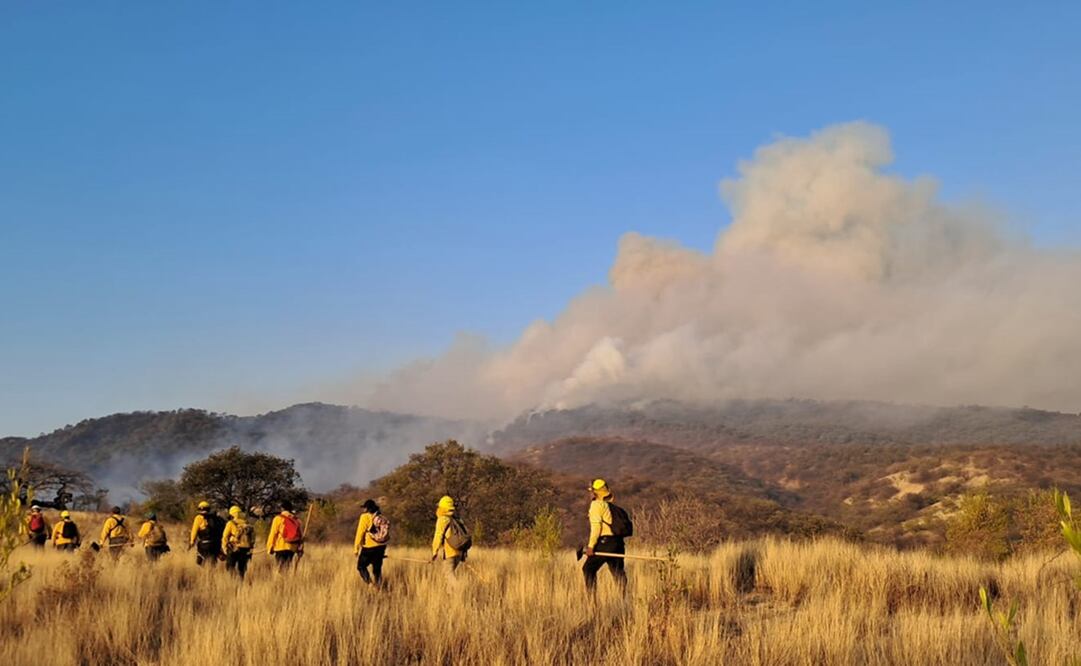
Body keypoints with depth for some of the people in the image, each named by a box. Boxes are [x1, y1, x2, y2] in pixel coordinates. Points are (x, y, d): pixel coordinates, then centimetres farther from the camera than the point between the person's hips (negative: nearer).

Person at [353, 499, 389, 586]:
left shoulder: (365, 517, -8)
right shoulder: (382, 517, 9)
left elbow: (360, 533, -11)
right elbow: (386, 534, 10)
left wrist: (356, 548, -5)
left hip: (369, 547, -5)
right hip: (381, 546, 6)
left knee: (361, 566, 8)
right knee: (377, 568, 15)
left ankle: (370, 584, -10)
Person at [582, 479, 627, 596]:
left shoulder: (597, 504, -4)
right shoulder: (610, 505, 21)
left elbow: (596, 526, -13)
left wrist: (591, 545, -14)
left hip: (605, 542, -8)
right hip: (618, 541, 8)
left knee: (589, 568, 0)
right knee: (617, 570, 11)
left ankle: (591, 596, -7)